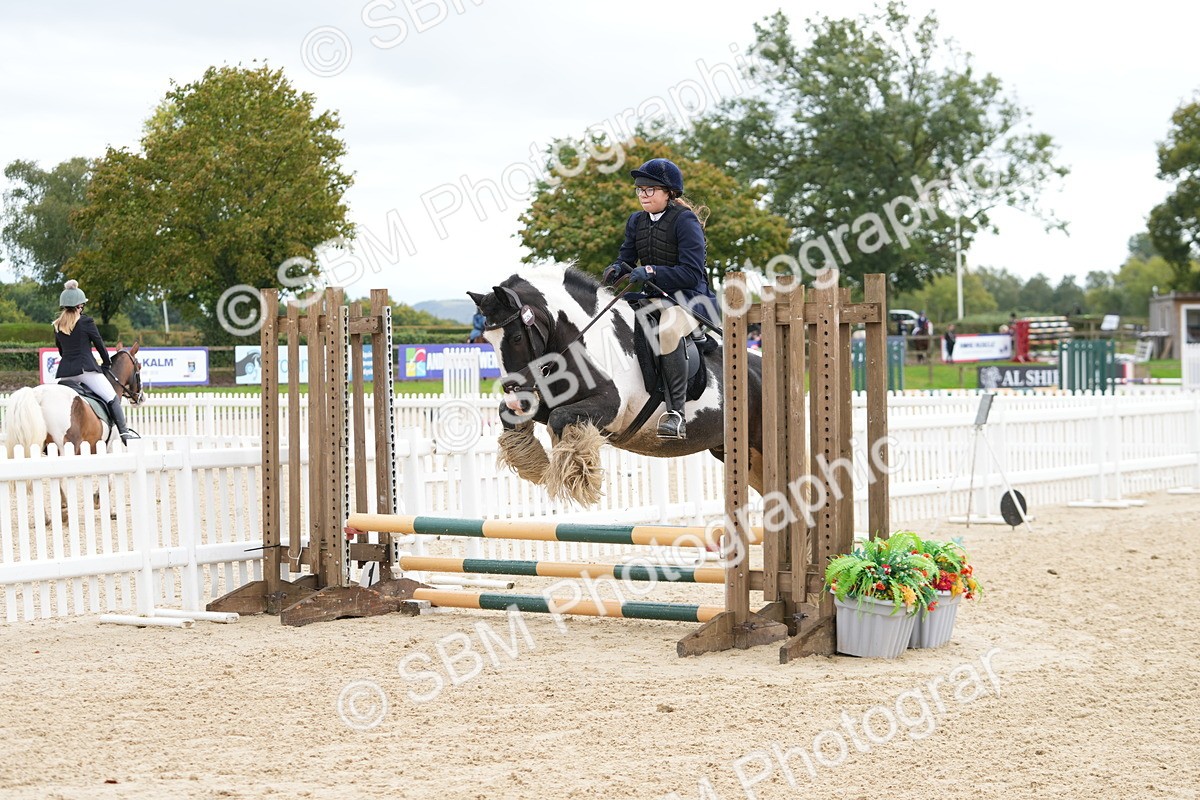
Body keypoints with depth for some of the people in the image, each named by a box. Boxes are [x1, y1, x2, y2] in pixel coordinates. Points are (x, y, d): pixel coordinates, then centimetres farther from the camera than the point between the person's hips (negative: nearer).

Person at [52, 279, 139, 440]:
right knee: (113, 398, -1)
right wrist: (107, 363, 18)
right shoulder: (86, 322, -5)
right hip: (85, 368, -6)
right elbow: (99, 344, 3)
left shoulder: (57, 326, 11)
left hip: (64, 371, 6)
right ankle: (124, 431, -8)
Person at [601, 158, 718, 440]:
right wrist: (617, 269, -12)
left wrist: (651, 272, -30)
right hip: (653, 297, 8)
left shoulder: (685, 221, -13)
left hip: (688, 297, -8)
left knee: (668, 329, -38)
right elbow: (626, 256, 14)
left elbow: (691, 273, -19)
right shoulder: (636, 221, 9)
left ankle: (676, 415, -34)